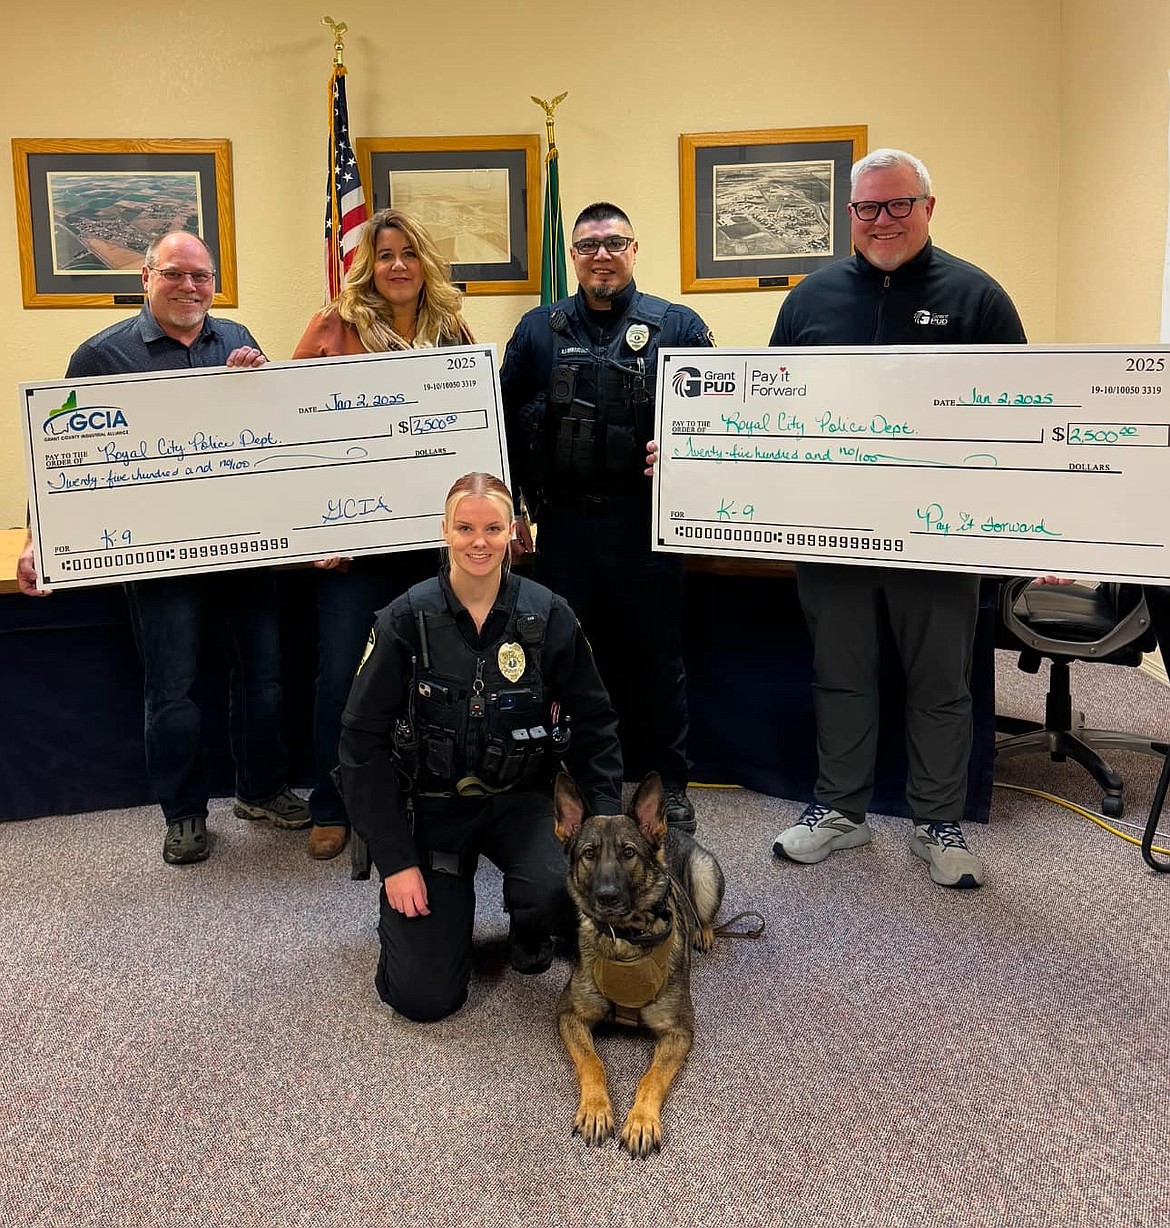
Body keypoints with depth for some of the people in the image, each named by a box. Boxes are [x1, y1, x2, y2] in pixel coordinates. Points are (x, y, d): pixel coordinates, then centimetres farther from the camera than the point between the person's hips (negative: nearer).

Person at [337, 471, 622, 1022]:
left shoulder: (548, 615, -8)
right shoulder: (407, 620, -11)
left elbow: (593, 724, 1)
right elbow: (364, 740, -9)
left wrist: (609, 816, -12)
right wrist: (395, 861, -12)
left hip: (517, 799, 1)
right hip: (427, 806, -1)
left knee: (558, 890, -31)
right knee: (425, 996, -6)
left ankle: (528, 938, 9)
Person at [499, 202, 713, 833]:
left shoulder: (678, 326, 5)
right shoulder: (539, 329, 10)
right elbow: (506, 420, 10)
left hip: (647, 521, -1)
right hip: (564, 521, 2)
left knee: (656, 654, 7)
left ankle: (671, 782, 23)